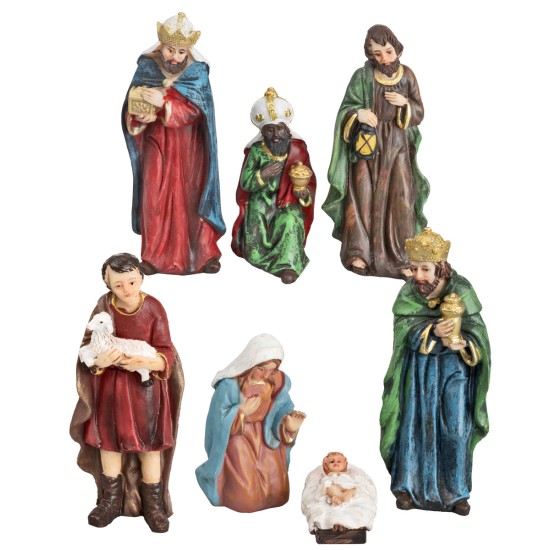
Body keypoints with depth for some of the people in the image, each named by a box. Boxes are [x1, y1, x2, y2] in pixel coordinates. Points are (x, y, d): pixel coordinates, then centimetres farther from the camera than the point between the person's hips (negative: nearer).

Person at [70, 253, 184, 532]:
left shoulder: (153, 308, -14)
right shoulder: (104, 307, -10)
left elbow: (166, 354, -11)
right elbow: (87, 348, -7)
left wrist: (146, 362, -32)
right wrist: (99, 360, -29)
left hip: (146, 386, -2)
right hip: (110, 386, 2)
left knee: (149, 445, 6)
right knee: (108, 441, 12)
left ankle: (153, 503, 22)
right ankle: (112, 500, 30)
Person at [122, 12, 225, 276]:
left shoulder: (197, 71, -8)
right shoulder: (147, 67, -4)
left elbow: (195, 111, -15)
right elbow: (132, 107, -5)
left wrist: (163, 102, -28)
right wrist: (141, 116, -28)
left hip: (188, 149, -1)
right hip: (156, 146, 1)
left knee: (193, 198, 1)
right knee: (155, 199, 1)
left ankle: (205, 253, 12)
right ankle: (154, 255, 13)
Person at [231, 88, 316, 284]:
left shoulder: (297, 150, -4)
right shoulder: (256, 151, -5)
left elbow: (310, 184, 2)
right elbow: (245, 184, -7)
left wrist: (305, 193, -21)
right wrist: (262, 175, -24)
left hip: (289, 203, 0)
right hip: (260, 204, 0)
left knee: (291, 221, -37)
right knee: (254, 256, -10)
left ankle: (289, 265, -25)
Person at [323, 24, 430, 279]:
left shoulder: (407, 76, 0)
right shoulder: (362, 77, -7)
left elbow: (419, 114, 4)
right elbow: (345, 109, -5)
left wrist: (405, 103, -16)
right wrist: (358, 114, -27)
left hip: (397, 145, 2)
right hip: (367, 144, -2)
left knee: (400, 197, -1)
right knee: (364, 196, -1)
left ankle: (401, 253, 10)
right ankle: (359, 251, 8)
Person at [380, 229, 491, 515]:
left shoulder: (461, 290, -10)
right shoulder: (408, 293, -7)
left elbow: (476, 331, -11)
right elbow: (406, 331, -14)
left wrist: (462, 343, -33)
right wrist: (434, 332, -33)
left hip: (455, 367, -1)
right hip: (420, 368, 1)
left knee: (456, 429, 0)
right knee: (415, 424, 3)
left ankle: (456, 492, 14)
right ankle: (407, 485, 18)